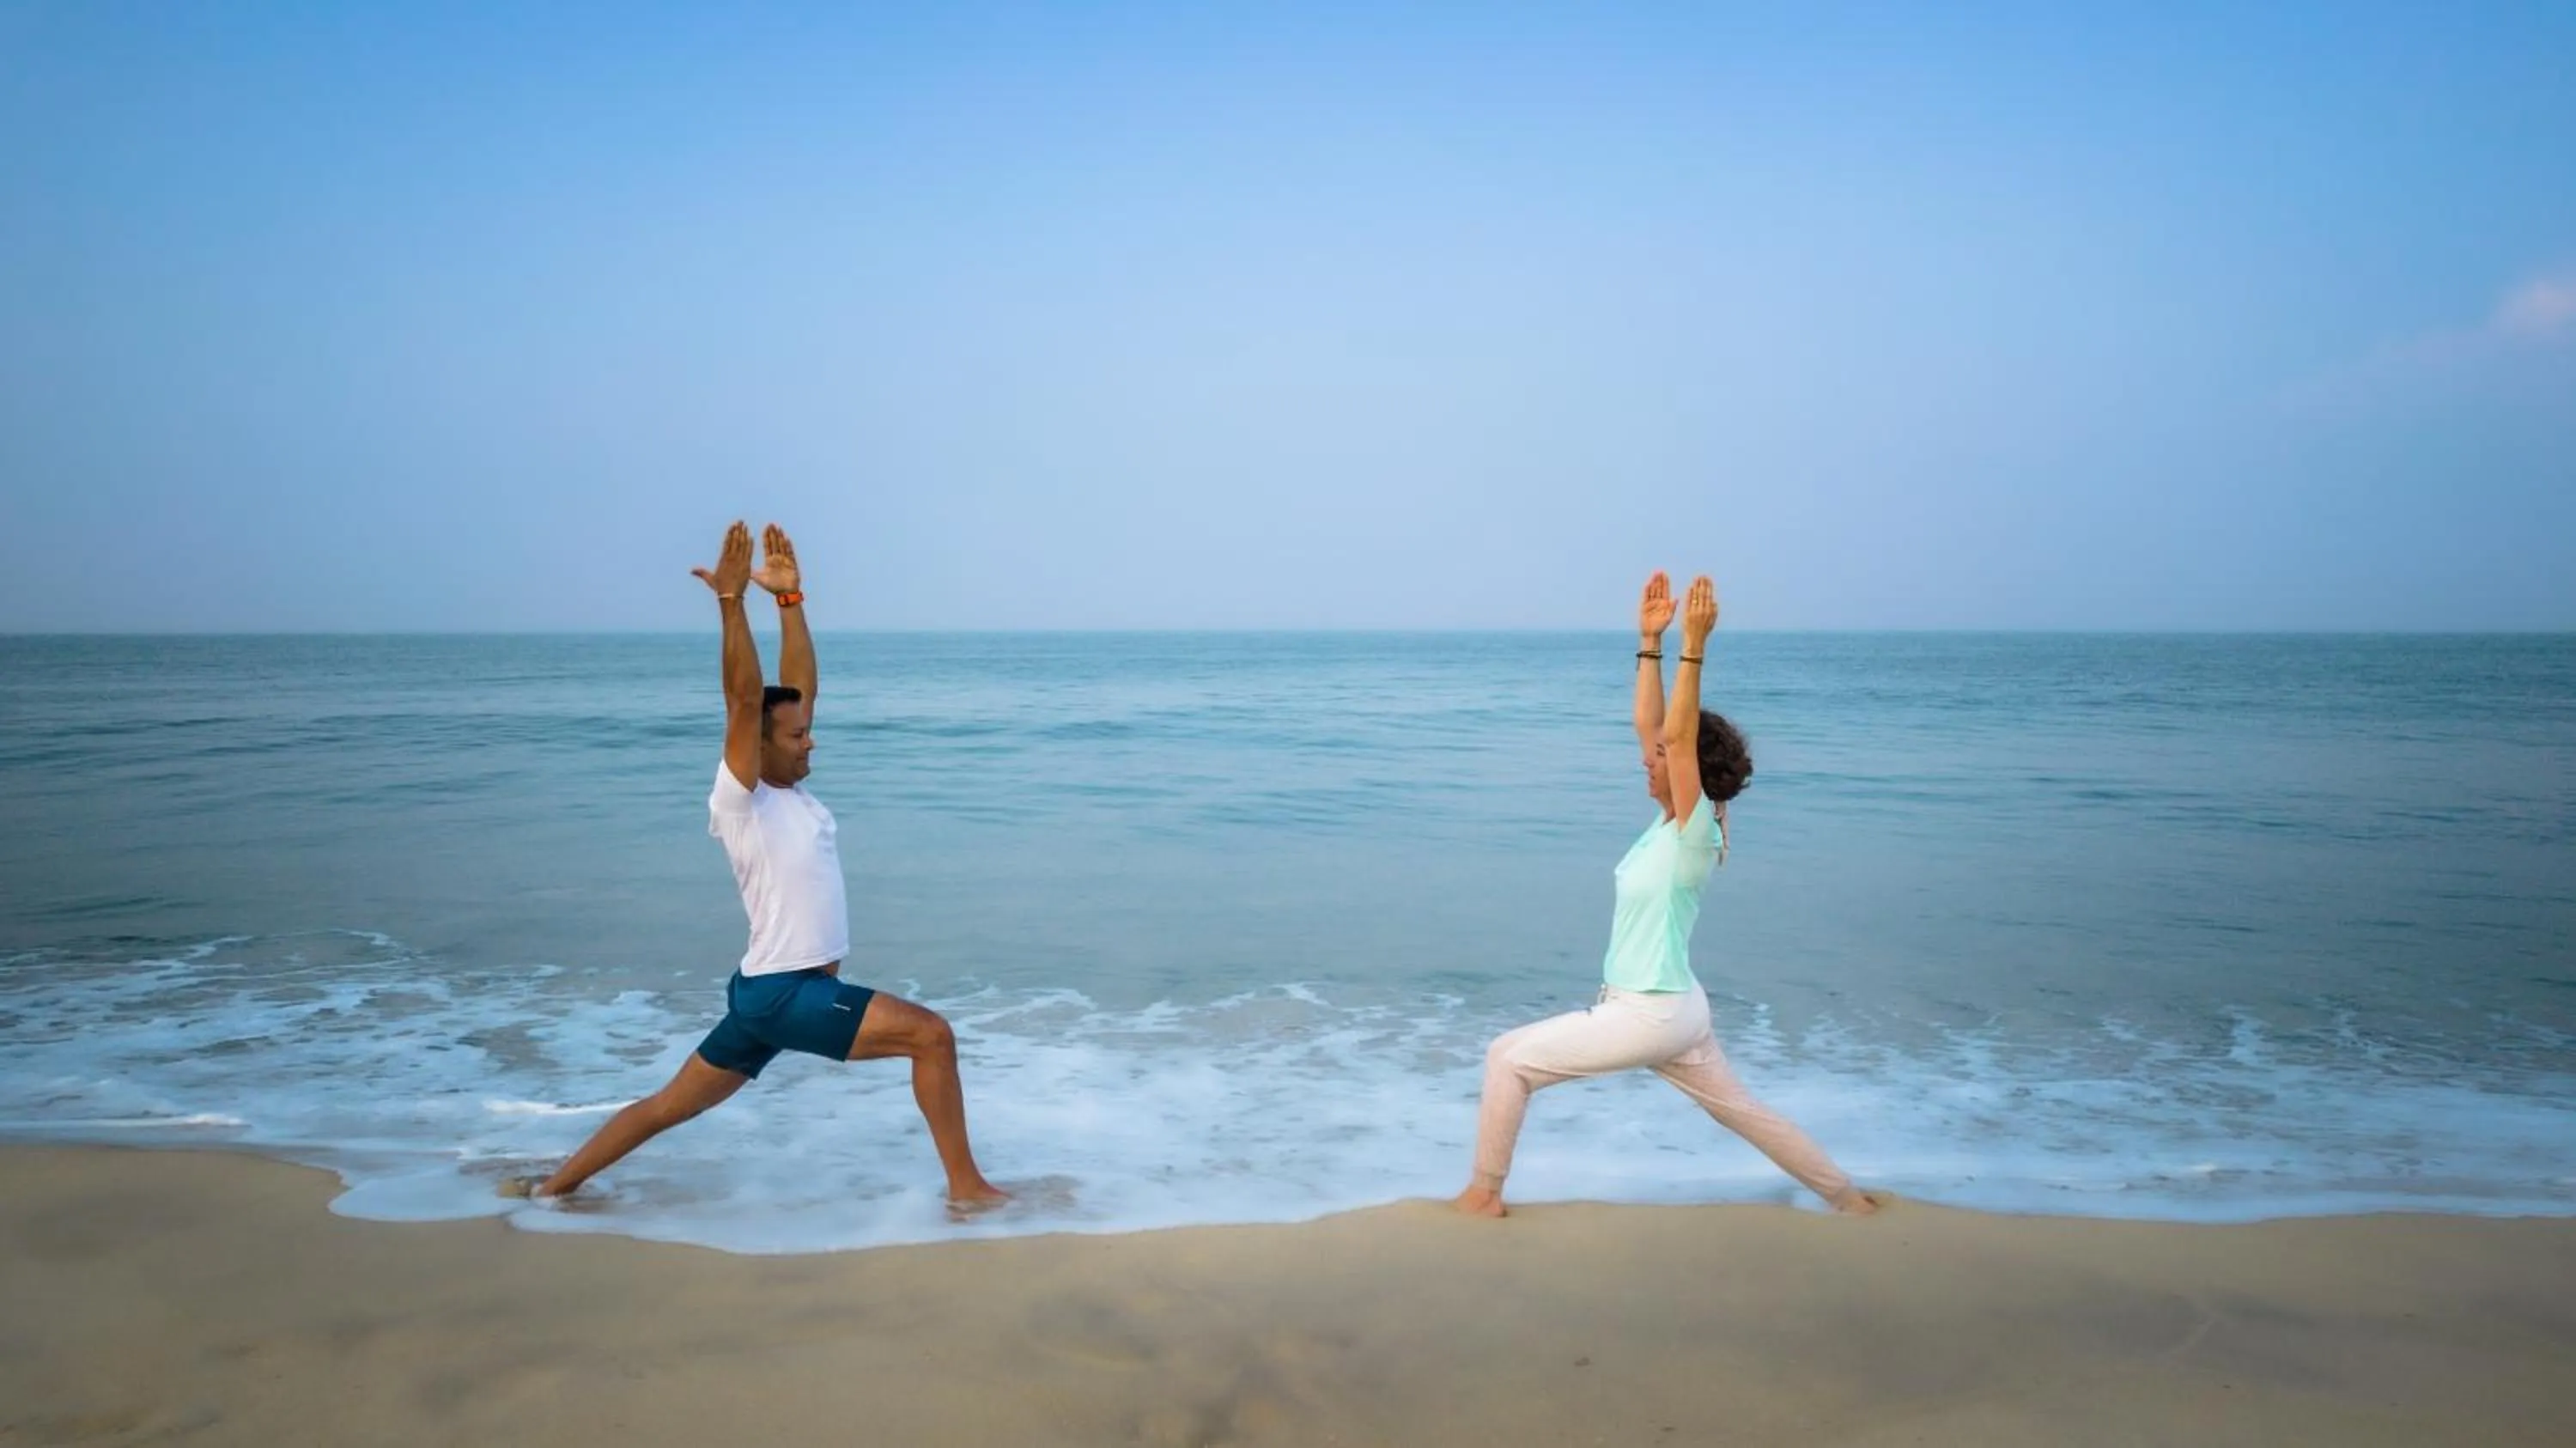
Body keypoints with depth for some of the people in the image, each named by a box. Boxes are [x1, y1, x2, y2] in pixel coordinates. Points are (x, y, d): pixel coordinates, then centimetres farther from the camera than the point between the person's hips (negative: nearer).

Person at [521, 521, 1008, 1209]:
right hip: (782, 994, -9)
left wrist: (790, 598, 4)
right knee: (931, 1034, -12)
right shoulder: (740, 803, -14)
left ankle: (552, 1186, 29)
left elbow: (799, 687, 7)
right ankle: (966, 1186, -6)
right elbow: (744, 701, -25)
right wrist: (731, 600, -29)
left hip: (777, 991, 9)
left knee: (667, 1106, 18)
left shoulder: (791, 792, 8)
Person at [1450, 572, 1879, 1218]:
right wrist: (1650, 640, 1)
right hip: (1667, 1009, 10)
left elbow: (1678, 734, -30)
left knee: (1508, 1058, -3)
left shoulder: (1695, 830, -18)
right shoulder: (1669, 822, 2)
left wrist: (1694, 647, -34)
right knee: (1742, 1110, 22)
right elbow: (1649, 727, 4)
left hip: (1651, 1016, -10)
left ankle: (1485, 1193, 8)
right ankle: (1848, 1196, 31)